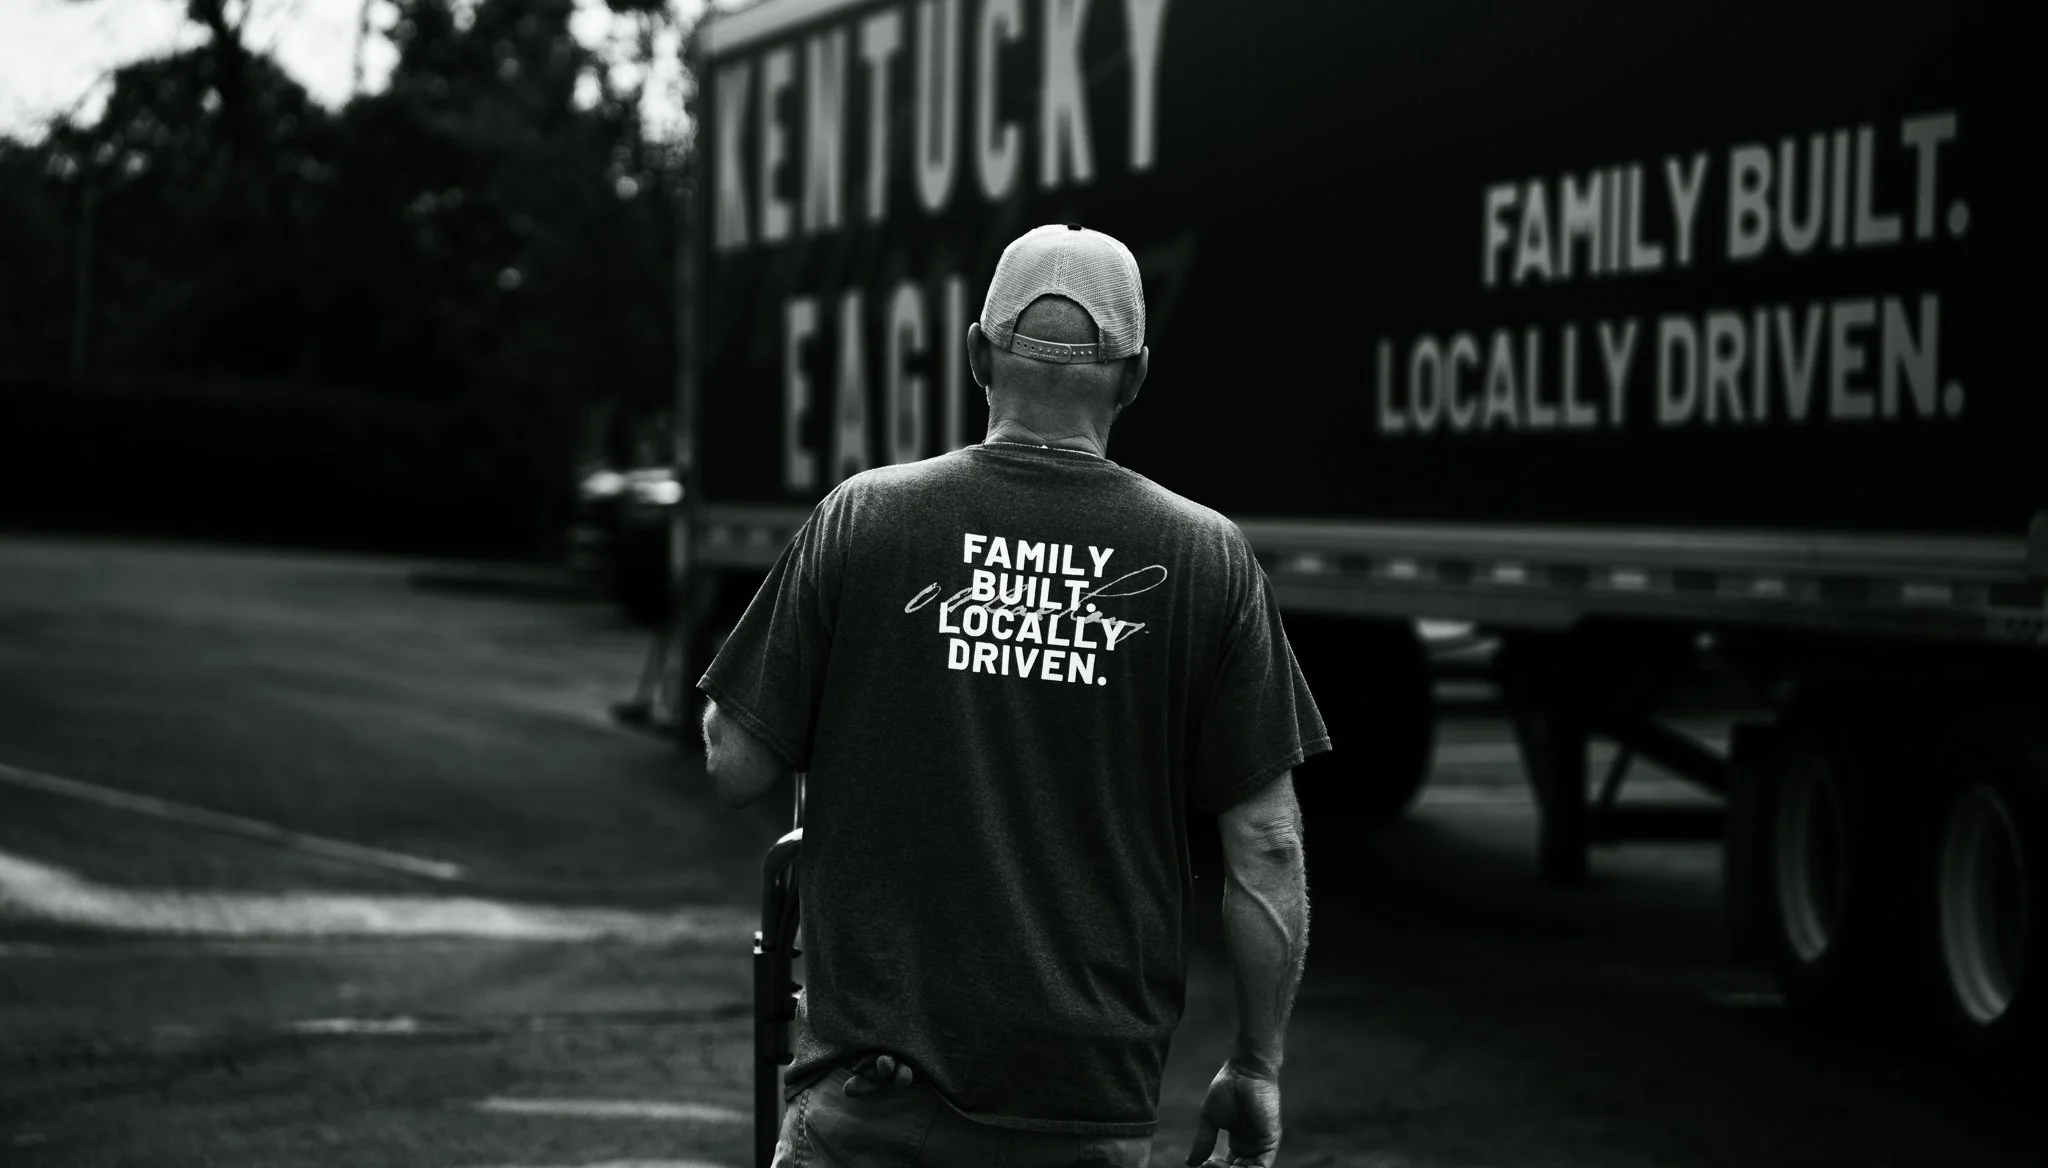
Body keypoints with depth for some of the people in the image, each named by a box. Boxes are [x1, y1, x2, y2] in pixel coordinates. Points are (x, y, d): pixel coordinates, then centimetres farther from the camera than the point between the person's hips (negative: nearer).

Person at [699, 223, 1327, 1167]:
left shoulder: (864, 517, -3)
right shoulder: (1206, 559, -1)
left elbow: (733, 767, 1)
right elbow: (1265, 846, -1)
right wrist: (1256, 1070, 9)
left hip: (876, 1082, -1)